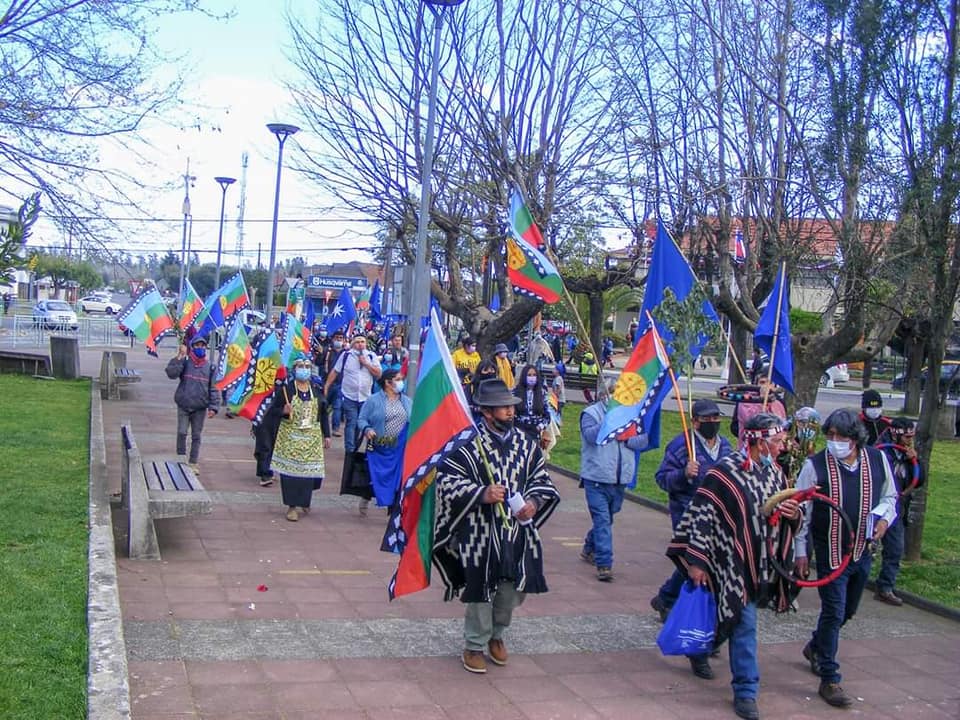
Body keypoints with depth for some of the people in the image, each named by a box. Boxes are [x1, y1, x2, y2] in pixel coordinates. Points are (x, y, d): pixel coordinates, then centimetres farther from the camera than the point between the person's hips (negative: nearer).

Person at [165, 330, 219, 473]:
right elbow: (171, 373, -17)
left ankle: (193, 463, 17)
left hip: (200, 408, 1)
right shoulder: (185, 362, -1)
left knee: (196, 436, 8)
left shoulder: (209, 366, 3)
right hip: (183, 405, -1)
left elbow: (214, 388, 3)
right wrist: (179, 357, -19)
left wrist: (213, 407, -4)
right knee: (182, 433, -4)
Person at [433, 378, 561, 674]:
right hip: (480, 533, -5)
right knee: (480, 590, 4)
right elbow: (446, 481, -11)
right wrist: (481, 494, -23)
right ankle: (474, 646, 24)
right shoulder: (468, 444, -10)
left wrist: (534, 502, -5)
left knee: (514, 589, 12)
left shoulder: (526, 444, 5)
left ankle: (497, 635, 37)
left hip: (518, 531, 5)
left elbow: (541, 479, 15)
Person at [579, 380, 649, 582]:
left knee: (606, 519, 18)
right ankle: (604, 564, -9)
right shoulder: (591, 413, -3)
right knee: (602, 520, -11)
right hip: (596, 478, -5)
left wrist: (627, 439, -14)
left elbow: (643, 440, 4)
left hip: (620, 479, 5)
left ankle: (589, 549, 39)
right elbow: (591, 435, -21)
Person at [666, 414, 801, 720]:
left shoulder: (773, 472, 7)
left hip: (761, 565, 7)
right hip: (732, 564, -7)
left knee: (741, 622, 19)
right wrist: (696, 561, -17)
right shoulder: (725, 471, -16)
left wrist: (794, 514, -8)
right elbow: (701, 514, -16)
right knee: (744, 624, -5)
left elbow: (788, 519, 17)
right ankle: (746, 691, 6)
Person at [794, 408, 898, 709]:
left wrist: (884, 518, -9)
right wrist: (801, 552, -5)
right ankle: (829, 680, 7)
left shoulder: (878, 460, -3)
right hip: (830, 554, -4)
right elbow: (802, 512, -6)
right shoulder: (815, 465, -13)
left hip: (862, 552, 5)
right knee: (834, 612, -5)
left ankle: (815, 647, 46)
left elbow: (889, 497, 13)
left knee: (847, 611, 20)